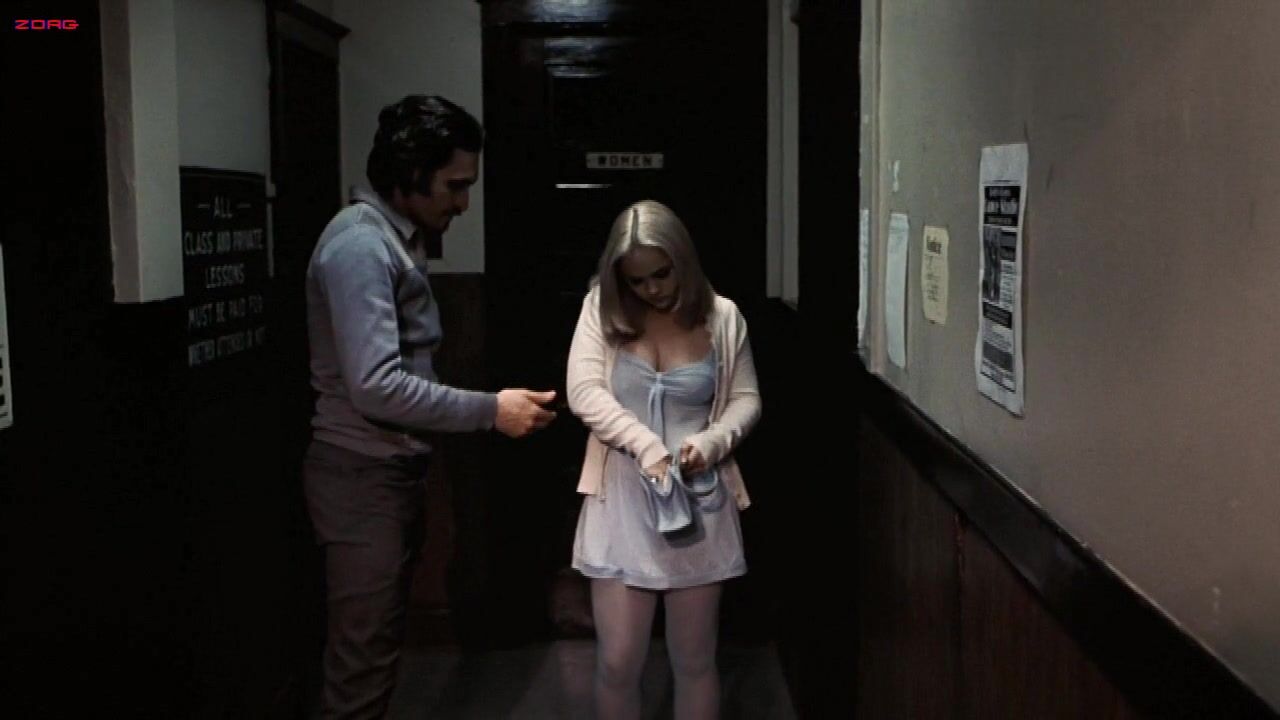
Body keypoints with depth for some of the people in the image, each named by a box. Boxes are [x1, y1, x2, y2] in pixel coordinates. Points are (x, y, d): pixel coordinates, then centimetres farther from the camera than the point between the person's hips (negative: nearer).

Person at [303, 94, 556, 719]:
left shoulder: (396, 239, 13)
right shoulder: (360, 246, -19)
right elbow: (376, 388, -27)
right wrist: (491, 411, -21)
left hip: (392, 467, 10)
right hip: (362, 474, -10)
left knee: (376, 645, 17)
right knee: (363, 656, -2)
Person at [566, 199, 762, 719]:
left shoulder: (722, 316, 1)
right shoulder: (602, 308, -1)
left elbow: (746, 400, 6)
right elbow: (583, 392, -12)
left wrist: (713, 441, -15)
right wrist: (647, 446, -23)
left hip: (700, 501, 1)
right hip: (623, 503, -1)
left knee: (695, 661, 11)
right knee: (617, 662, 3)